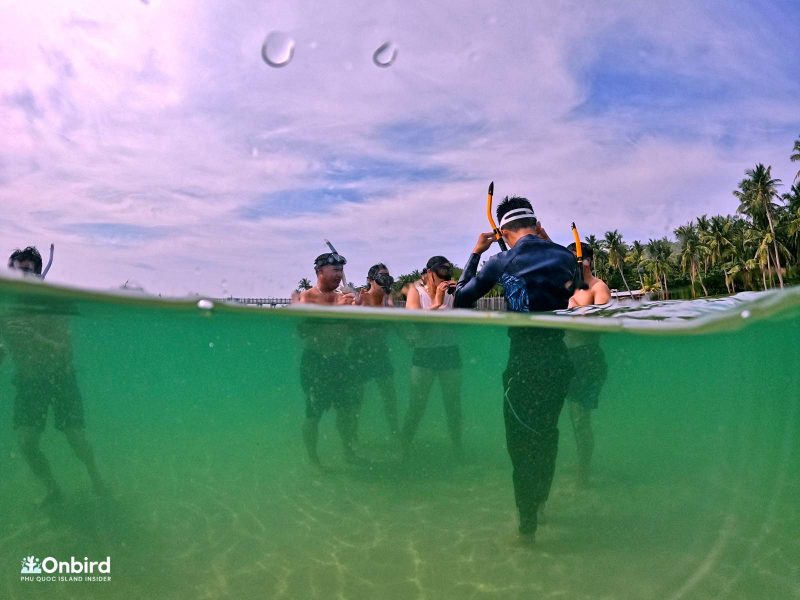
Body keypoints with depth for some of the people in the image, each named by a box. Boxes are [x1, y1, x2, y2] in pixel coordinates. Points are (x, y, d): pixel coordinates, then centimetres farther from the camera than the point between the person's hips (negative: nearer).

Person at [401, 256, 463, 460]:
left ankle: (458, 449, 25)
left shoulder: (450, 291, 3)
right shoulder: (416, 291, -1)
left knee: (454, 405, 9)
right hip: (424, 352, -2)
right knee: (416, 406, -1)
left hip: (450, 351, 2)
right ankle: (403, 449, 13)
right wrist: (436, 304, -27)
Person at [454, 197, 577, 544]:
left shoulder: (501, 262, -7)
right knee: (546, 433, 21)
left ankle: (527, 523, 21)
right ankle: (539, 503, 39)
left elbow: (461, 299, 1)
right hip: (558, 356, 4)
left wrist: (476, 252, 10)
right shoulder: (564, 256, 1)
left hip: (524, 359, -4)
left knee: (521, 440, 11)